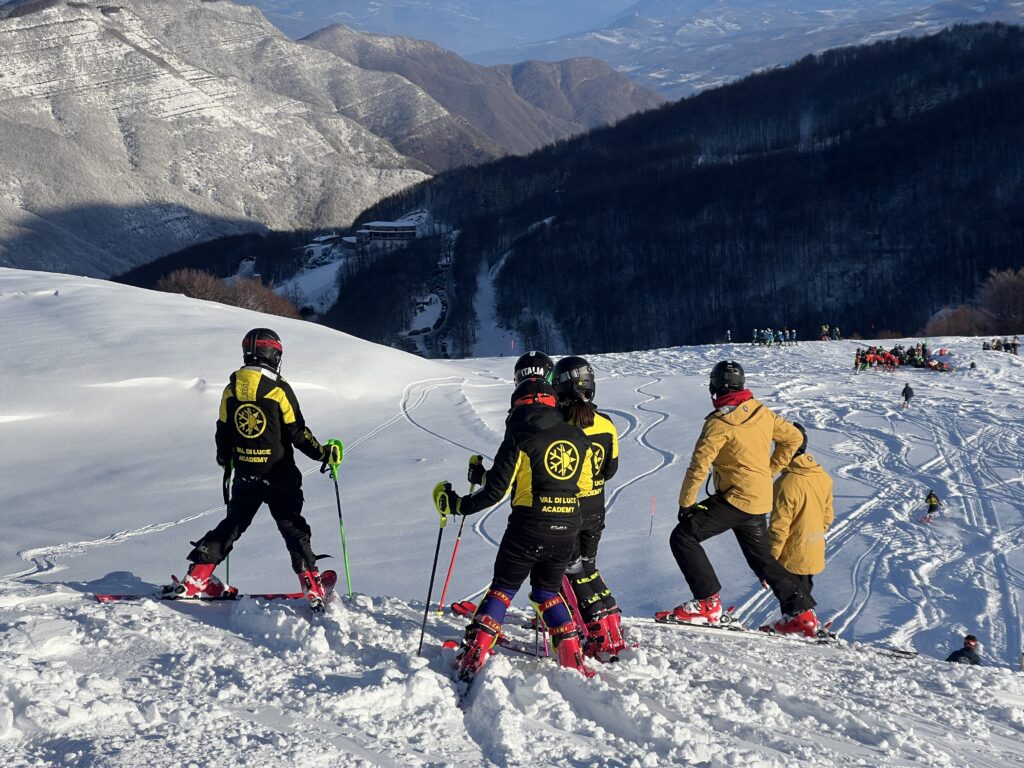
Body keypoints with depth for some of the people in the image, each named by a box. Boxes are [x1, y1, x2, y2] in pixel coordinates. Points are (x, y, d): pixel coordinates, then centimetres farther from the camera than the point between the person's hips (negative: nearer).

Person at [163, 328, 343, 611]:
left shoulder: (231, 390, 1)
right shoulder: (279, 390, -14)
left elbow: (223, 433, 9)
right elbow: (298, 433, -12)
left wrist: (225, 461, 27)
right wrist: (324, 453, 1)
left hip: (244, 476, 4)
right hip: (279, 477, -4)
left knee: (231, 525, 16)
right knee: (294, 529, 5)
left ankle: (194, 580, 11)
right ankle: (313, 589, -1)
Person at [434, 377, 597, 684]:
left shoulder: (519, 438, -9)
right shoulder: (578, 437, 7)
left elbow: (496, 490, -11)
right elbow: (585, 485, 16)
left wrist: (456, 504, 1)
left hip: (527, 527, -4)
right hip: (567, 531, 4)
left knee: (502, 588, 9)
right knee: (547, 591, 21)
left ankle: (473, 657, 1)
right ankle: (573, 661, 14)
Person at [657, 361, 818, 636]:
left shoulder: (719, 423, -16)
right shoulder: (762, 413, 5)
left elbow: (699, 466, -16)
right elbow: (793, 438, 16)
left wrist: (685, 503, -5)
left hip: (735, 498, -8)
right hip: (760, 501, 8)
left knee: (683, 536, -6)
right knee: (762, 558, 20)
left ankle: (708, 603, -12)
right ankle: (801, 613, 21)